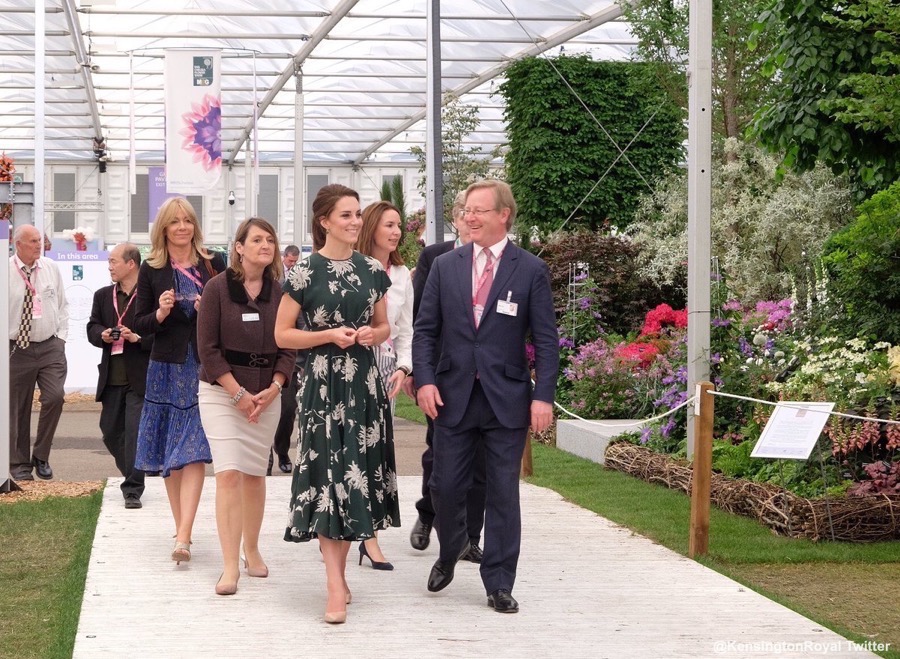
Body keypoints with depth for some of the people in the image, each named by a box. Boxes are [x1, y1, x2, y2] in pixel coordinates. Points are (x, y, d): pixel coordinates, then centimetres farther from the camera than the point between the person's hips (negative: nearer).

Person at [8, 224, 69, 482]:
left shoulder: (51, 268, 6)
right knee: (17, 408, 3)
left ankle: (41, 456, 2)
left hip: (50, 347, 2)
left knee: (55, 397, -15)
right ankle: (19, 464, 17)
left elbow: (62, 305, 14)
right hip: (17, 349, -2)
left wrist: (61, 337, 5)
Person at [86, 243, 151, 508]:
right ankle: (134, 478, 31)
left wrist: (138, 338, -23)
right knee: (110, 431, 13)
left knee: (135, 433, -9)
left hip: (140, 377, -7)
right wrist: (102, 335, -9)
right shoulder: (103, 296, 14)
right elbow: (92, 328, 12)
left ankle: (133, 490, -5)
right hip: (111, 377, 7)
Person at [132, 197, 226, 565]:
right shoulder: (151, 271, 4)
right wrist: (161, 313, -14)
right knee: (170, 455, 7)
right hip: (167, 367, 2)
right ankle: (182, 528, 20)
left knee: (193, 452, -11)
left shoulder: (213, 265, 2)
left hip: (205, 366, -2)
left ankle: (183, 537, -18)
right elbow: (140, 325, 5)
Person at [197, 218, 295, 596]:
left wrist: (274, 388, -9)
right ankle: (230, 566, -11)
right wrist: (238, 394, -13)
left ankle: (251, 550, 27)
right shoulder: (218, 288, -6)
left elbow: (289, 348, 5)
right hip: (221, 392, -3)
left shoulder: (280, 293, 2)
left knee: (255, 475, 9)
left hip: (267, 394, 3)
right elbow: (208, 348, -8)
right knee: (229, 474, -11)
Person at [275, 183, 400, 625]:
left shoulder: (372, 270, 8)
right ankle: (336, 589, -11)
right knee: (326, 477, -8)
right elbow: (282, 335, -3)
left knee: (356, 474, 7)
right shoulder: (304, 272, -5)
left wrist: (370, 334, -4)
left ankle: (338, 573, 19)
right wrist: (330, 335, -14)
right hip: (323, 385, -5)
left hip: (364, 384, 5)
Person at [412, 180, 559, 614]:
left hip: (507, 399, -2)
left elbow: (545, 339, -2)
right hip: (453, 395, 2)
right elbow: (426, 329, 7)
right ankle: (449, 554, 33)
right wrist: (425, 380, -6)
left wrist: (543, 395, -10)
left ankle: (499, 584, 11)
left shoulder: (531, 270, -1)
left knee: (503, 493, 3)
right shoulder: (445, 266, 6)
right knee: (445, 485, 6)